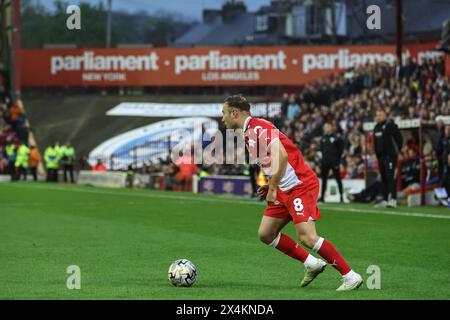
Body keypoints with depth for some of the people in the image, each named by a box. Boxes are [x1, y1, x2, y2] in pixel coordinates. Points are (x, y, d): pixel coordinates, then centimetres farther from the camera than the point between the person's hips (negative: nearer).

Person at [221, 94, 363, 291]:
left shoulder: (259, 128, -16)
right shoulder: (247, 134, 15)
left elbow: (281, 155, -28)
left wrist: (272, 188, -22)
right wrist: (270, 186, 13)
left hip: (300, 185, -10)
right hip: (284, 190, 10)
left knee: (307, 237, -19)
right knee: (265, 234, 8)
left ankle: (350, 277, -12)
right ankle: (311, 264, 15)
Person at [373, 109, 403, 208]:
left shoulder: (390, 125, -9)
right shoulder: (376, 127, 17)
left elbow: (399, 138, -11)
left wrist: (396, 150, -6)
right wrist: (377, 154, 15)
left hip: (390, 155, -8)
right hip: (381, 156, 8)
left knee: (390, 177, -15)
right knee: (384, 178, 9)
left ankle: (393, 200, -20)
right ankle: (384, 200, 12)